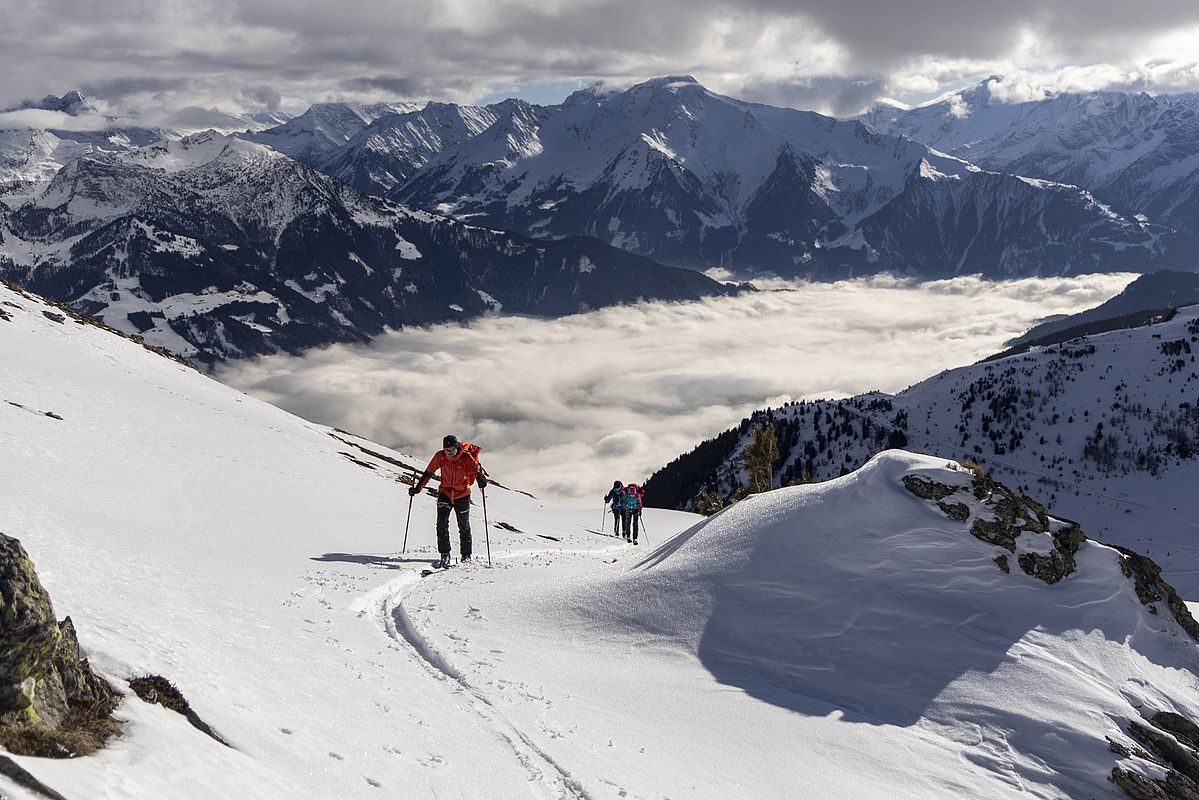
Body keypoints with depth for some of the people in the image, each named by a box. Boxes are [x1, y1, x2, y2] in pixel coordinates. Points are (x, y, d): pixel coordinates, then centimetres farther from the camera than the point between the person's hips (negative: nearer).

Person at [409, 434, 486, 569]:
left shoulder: (466, 457, -17)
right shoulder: (440, 456, -10)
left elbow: (476, 471, -25)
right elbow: (428, 473, -1)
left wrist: (481, 479, -48)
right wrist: (417, 488, -3)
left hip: (462, 495, -1)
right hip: (445, 493, 1)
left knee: (464, 526, 10)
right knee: (442, 523, -15)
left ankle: (466, 555, 26)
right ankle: (445, 555, -11)